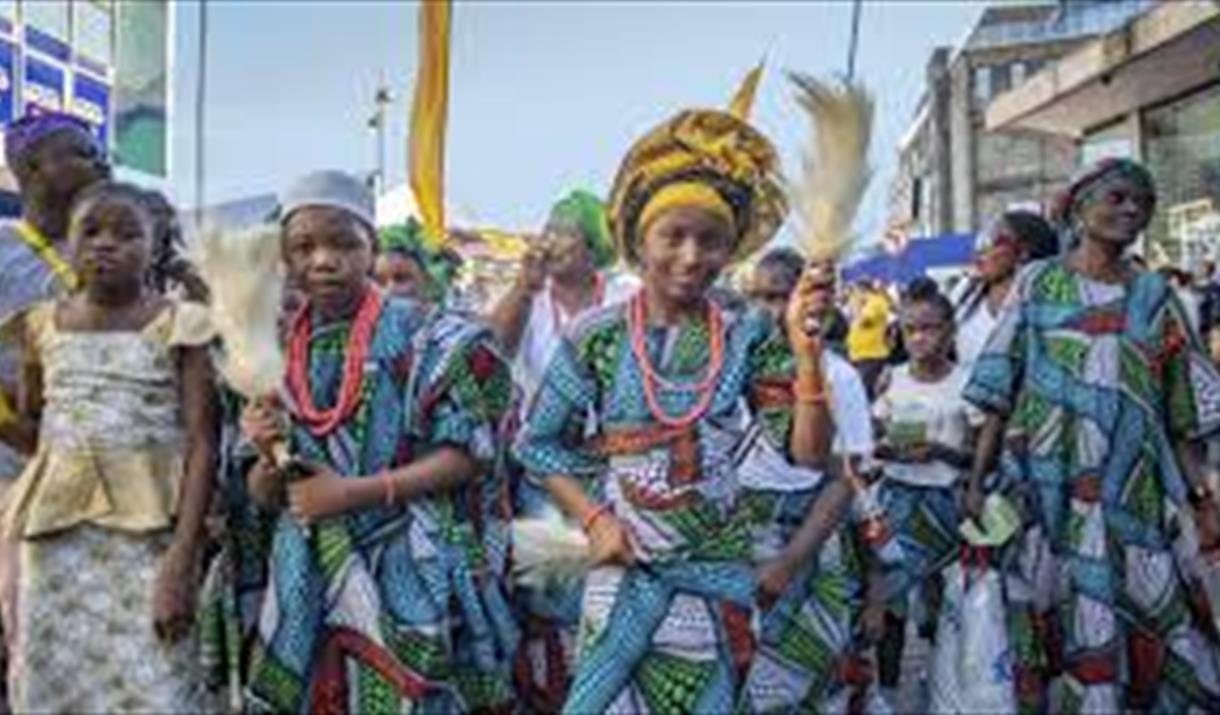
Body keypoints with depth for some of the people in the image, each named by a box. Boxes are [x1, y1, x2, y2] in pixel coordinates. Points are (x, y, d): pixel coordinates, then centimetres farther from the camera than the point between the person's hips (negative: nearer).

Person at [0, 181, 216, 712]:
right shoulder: (44, 326, 8)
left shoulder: (179, 326, -4)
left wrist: (181, 562, -17)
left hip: (149, 534, -4)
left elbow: (201, 444, -10)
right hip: (56, 535, 4)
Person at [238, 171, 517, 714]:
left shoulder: (425, 337, -7)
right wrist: (270, 459, -11)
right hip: (312, 581, 4)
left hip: (409, 576, -4)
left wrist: (350, 492, -14)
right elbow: (265, 497, 12)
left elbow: (467, 455, -10)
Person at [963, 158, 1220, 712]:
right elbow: (999, 392, 1)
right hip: (1048, 487, -1)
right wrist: (977, 478, -5)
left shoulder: (1153, 295, 10)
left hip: (1132, 491, 2)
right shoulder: (1037, 282, 4)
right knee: (1061, 626, 4)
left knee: (1148, 626, 1)